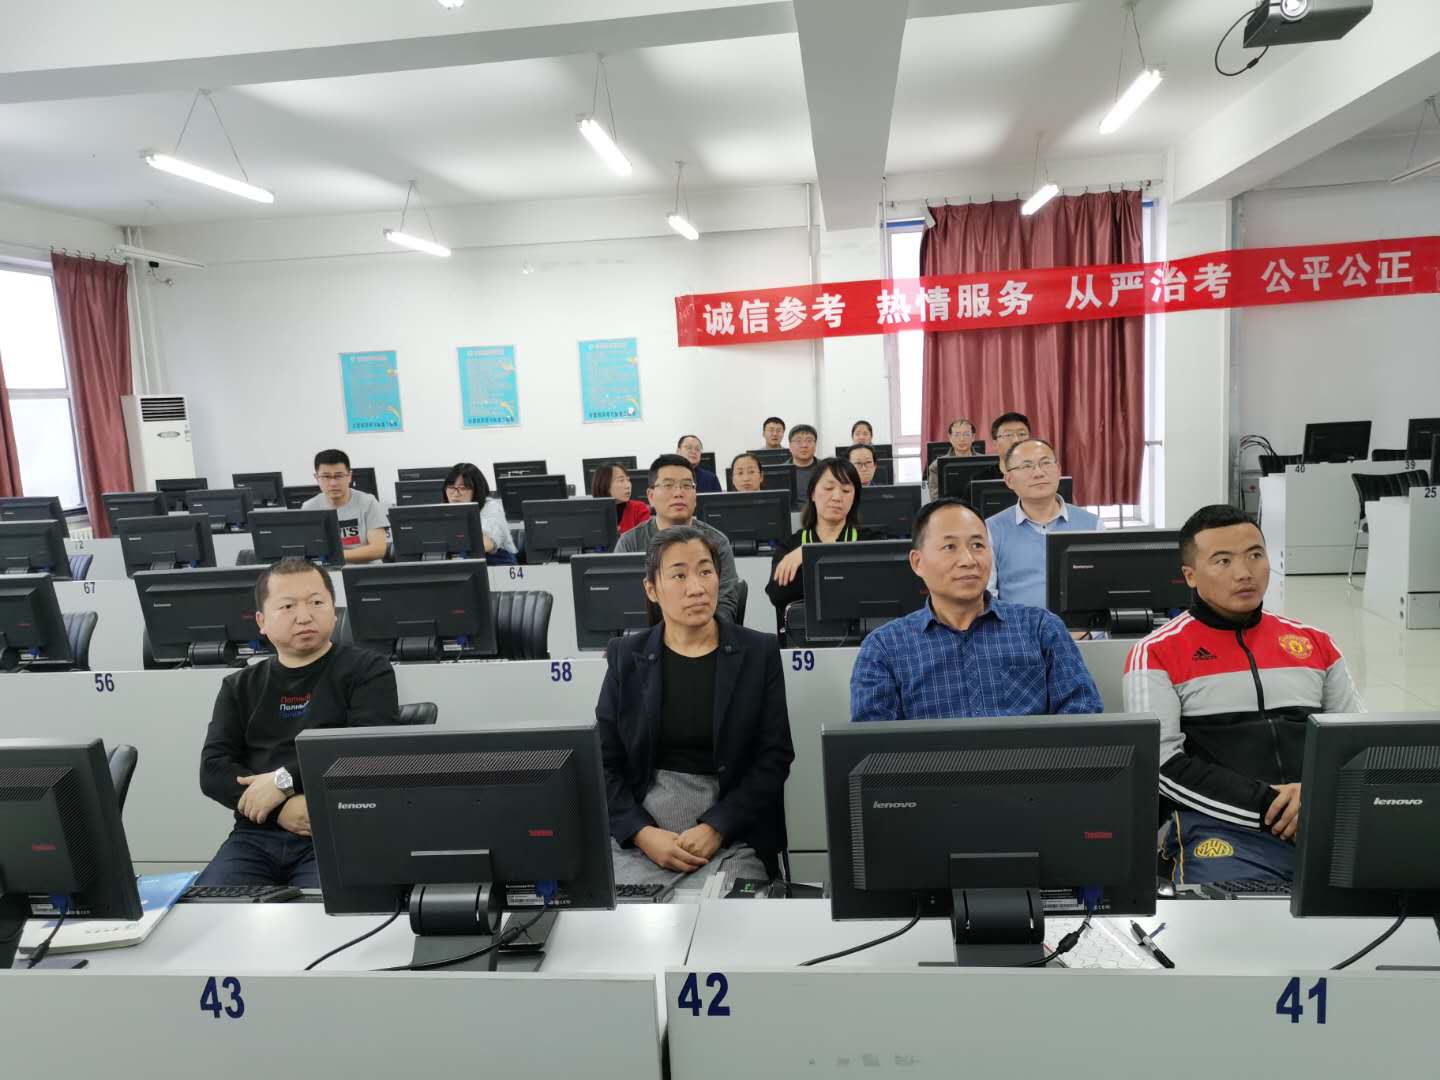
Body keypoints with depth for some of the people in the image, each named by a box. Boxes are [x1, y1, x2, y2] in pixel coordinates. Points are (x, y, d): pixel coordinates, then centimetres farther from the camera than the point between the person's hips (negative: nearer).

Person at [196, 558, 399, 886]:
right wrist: (283, 808, -10)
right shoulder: (239, 687, 19)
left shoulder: (367, 670, 7)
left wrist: (285, 780, -12)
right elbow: (213, 771, 6)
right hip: (256, 838, 4)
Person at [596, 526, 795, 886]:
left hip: (732, 835, -1)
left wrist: (716, 828, -13)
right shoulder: (626, 657, 4)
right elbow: (604, 763, 3)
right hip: (641, 830, 1)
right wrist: (642, 833, -12)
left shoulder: (759, 652, 1)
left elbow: (774, 758, -2)